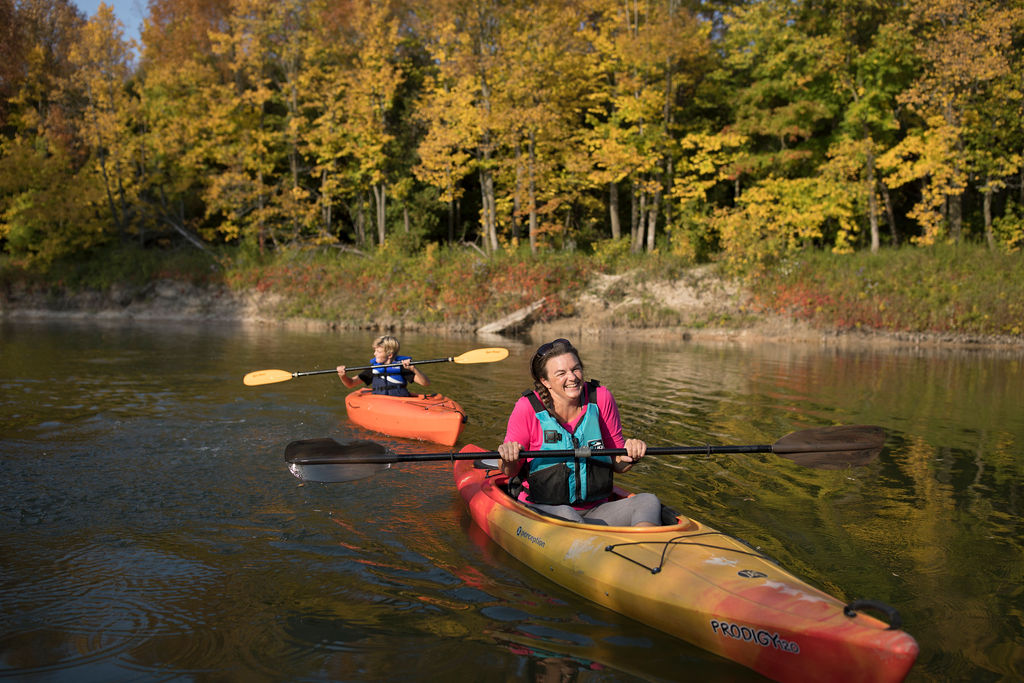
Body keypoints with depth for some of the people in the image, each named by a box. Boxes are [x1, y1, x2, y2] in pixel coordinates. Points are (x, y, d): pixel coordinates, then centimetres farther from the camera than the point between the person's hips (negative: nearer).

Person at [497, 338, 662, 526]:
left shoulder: (601, 398, -1)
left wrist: (630, 457, -14)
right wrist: (509, 459, -22)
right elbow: (510, 471, 1)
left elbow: (618, 466, 8)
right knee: (565, 515, -36)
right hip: (542, 510, -3)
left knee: (649, 501, -22)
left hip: (594, 512, 3)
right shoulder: (528, 408, -8)